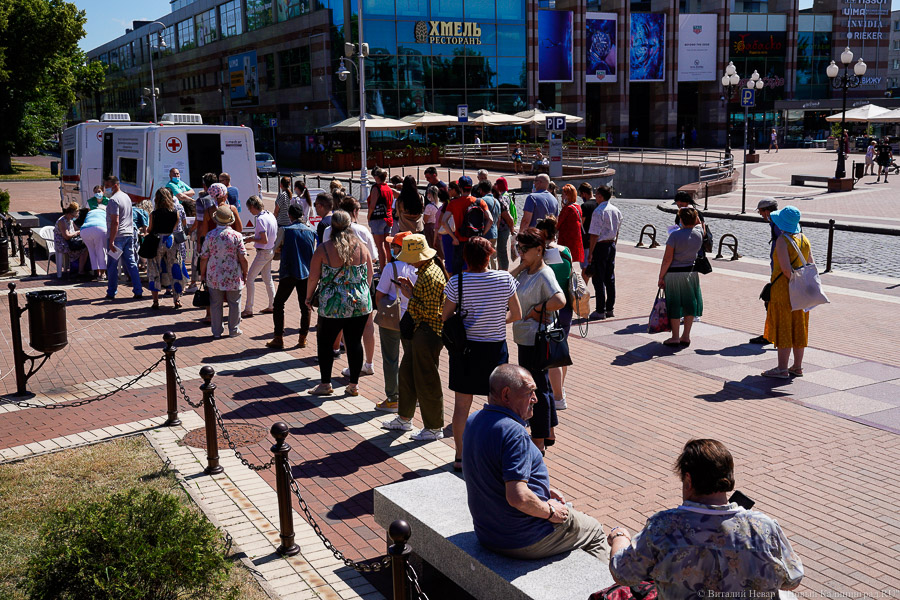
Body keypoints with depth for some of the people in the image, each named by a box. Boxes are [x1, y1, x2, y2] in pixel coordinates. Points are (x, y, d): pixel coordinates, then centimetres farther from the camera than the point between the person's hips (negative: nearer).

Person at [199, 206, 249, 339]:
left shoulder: (210, 235, -7)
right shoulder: (236, 236, -9)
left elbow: (204, 258, -3)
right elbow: (243, 258, -9)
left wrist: (202, 273, 11)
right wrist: (245, 273, 5)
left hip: (214, 276, 1)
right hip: (234, 276, -1)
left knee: (215, 304, 11)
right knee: (234, 303, 13)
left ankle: (216, 332, 17)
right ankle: (234, 330, 21)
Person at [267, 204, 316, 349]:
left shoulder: (286, 230, -7)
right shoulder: (311, 231, 2)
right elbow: (314, 253, 7)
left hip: (289, 272, -3)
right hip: (307, 272, 3)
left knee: (278, 304, 8)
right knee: (305, 306, 10)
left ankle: (279, 338, 4)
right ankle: (303, 339, 12)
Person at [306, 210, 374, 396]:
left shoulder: (324, 249, -8)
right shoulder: (361, 246, 1)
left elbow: (313, 277, -5)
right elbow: (370, 274, 10)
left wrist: (309, 297, 10)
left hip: (332, 306, -3)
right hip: (361, 304, 3)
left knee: (325, 342, 12)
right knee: (355, 342, 10)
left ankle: (325, 384, 17)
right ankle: (354, 384, 16)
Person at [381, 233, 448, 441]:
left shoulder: (431, 277, -23)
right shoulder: (424, 271, 9)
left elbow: (430, 312, -25)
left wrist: (410, 296, -16)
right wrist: (411, 288, 4)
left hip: (428, 334, -11)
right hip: (418, 331, 11)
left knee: (426, 381, 0)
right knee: (407, 374, 20)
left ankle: (435, 428, 13)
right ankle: (404, 419, 34)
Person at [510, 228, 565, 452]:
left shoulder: (544, 274, -18)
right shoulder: (525, 272, 8)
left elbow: (559, 301, -32)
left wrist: (538, 309, -18)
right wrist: (520, 266, 0)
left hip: (536, 340, -10)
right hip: (525, 339, 10)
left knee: (537, 389, 0)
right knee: (540, 386, 20)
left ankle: (539, 442, 11)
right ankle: (548, 432, 35)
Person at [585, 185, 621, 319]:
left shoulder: (598, 211, -16)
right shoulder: (616, 211, 8)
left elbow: (594, 234, -18)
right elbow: (617, 232, 15)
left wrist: (590, 253, -14)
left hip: (600, 246, -8)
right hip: (612, 245, 8)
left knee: (598, 279, -2)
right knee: (610, 278, 13)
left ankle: (600, 311, 0)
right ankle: (610, 309, 19)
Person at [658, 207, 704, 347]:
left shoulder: (675, 235, -17)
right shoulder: (699, 233, -3)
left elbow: (667, 259, -16)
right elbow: (699, 224, 26)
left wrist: (661, 277, -9)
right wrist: (694, 215, 15)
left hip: (674, 274, -4)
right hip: (691, 273, 4)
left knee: (674, 305, 5)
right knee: (689, 304, 13)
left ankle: (675, 337, 9)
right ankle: (686, 337, 15)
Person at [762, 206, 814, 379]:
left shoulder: (782, 240, -15)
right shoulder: (805, 240, 8)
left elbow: (786, 268, -22)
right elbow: (812, 266, 9)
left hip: (784, 288, -7)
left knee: (782, 328, -3)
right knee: (798, 327, 12)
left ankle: (782, 369, 0)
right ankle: (797, 367, 18)